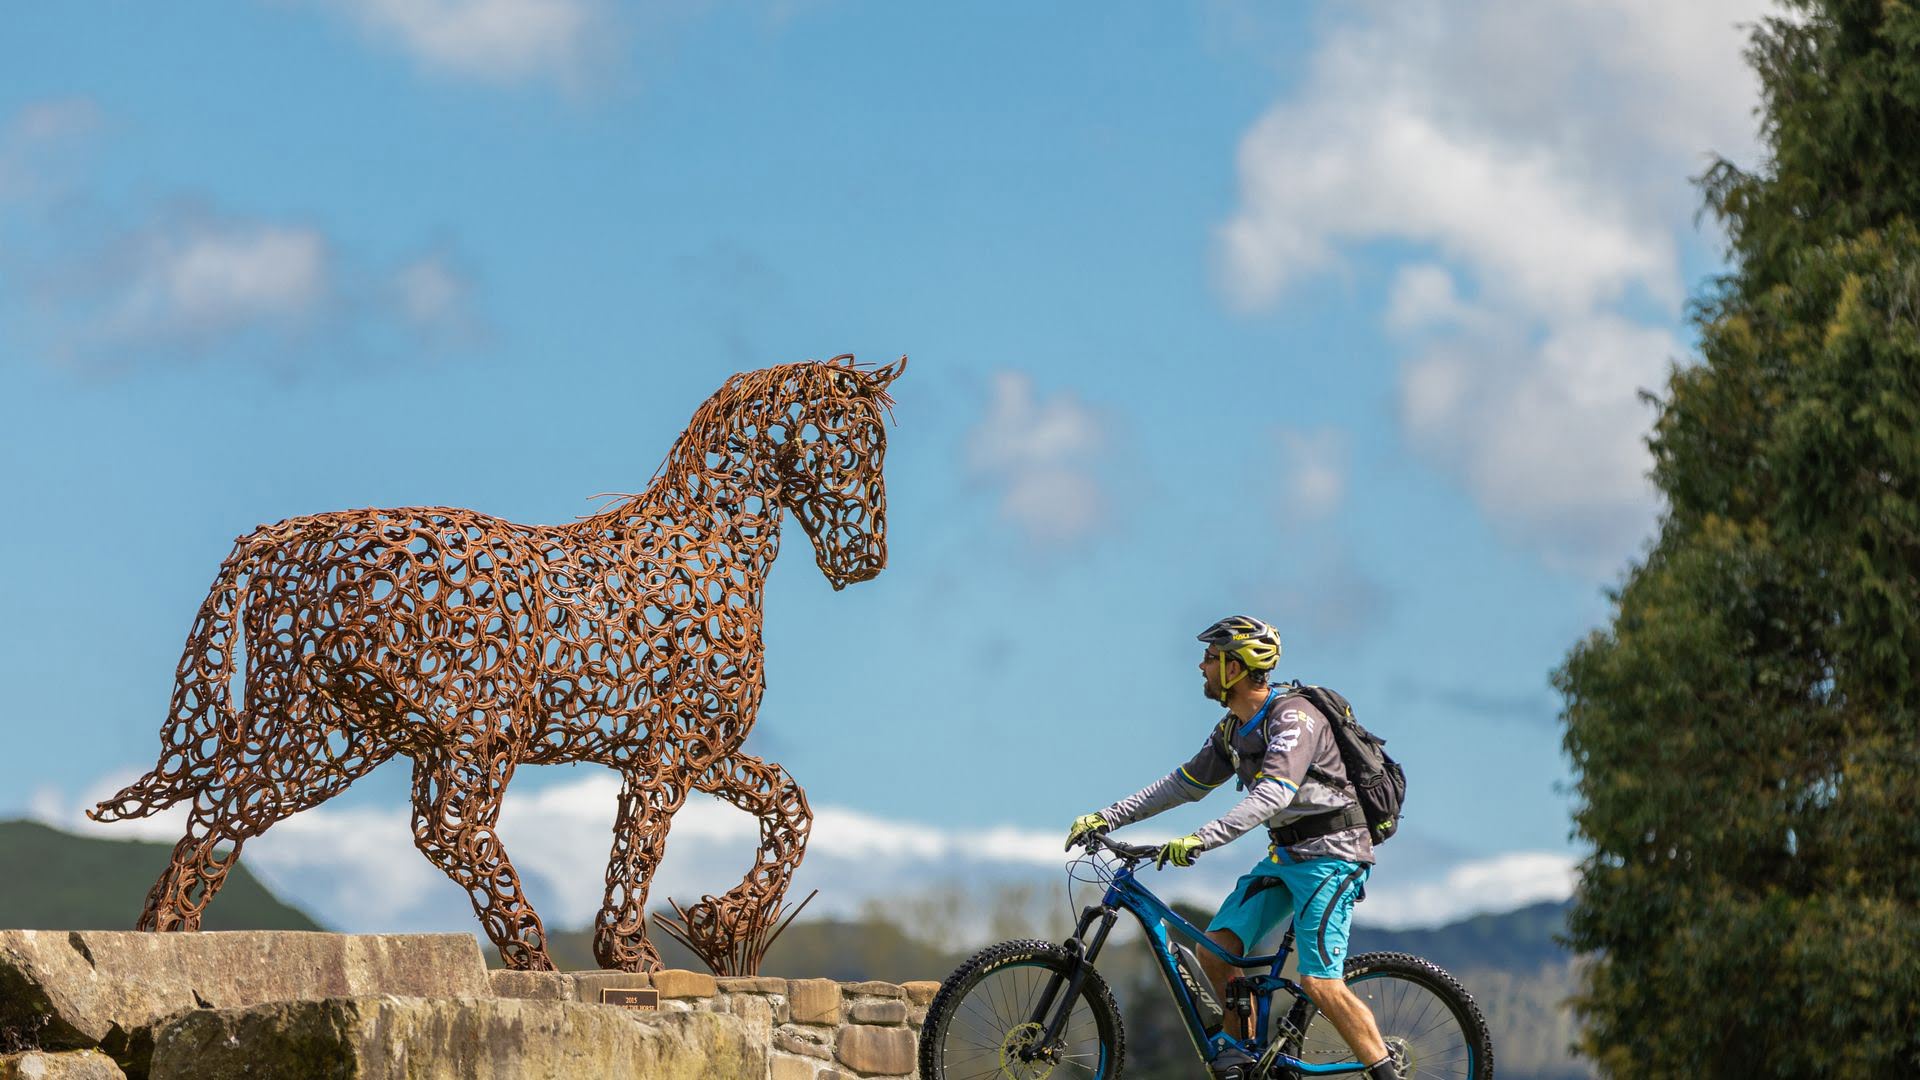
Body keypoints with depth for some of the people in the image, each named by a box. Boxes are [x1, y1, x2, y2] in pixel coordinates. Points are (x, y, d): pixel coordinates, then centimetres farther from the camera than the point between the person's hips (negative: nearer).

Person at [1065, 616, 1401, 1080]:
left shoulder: (1294, 717, -21)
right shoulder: (1233, 729, 8)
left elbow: (1273, 794, -34)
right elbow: (1185, 783, 16)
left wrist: (1201, 839, -43)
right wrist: (1107, 817, 11)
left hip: (1330, 854, -9)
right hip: (1283, 854, 9)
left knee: (1320, 983, -18)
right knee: (1214, 950, -1)